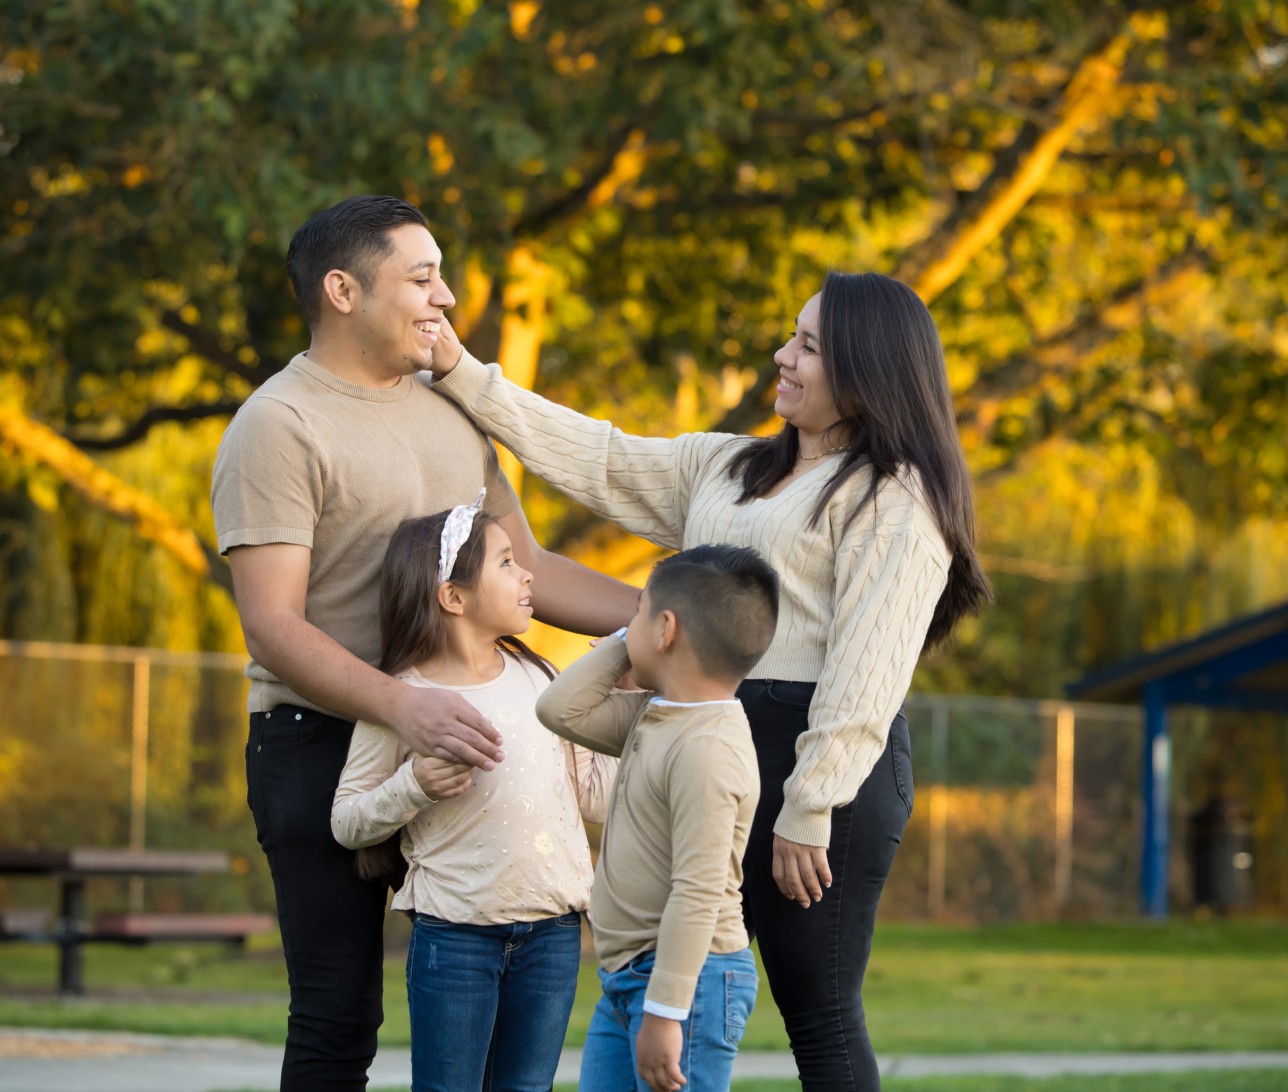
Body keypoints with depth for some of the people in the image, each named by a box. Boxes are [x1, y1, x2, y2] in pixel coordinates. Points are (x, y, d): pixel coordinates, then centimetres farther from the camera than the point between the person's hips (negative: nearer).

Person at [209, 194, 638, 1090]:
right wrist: (405, 708, -31)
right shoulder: (279, 427, -10)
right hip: (324, 746, -7)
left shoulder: (451, 413, 14)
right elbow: (274, 628, -17)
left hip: (454, 738, 7)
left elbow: (523, 567, 20)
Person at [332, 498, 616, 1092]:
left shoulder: (536, 678, 9)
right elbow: (346, 823, -3)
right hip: (454, 934, -5)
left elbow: (591, 798, 9)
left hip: (552, 931, 5)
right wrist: (414, 786, -20)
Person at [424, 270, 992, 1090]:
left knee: (819, 1014, -6)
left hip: (825, 764, -8)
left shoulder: (893, 497, -6)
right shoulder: (727, 468, 21)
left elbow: (866, 669, -14)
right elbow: (590, 459, 22)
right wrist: (459, 371, 17)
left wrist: (809, 812, -21)